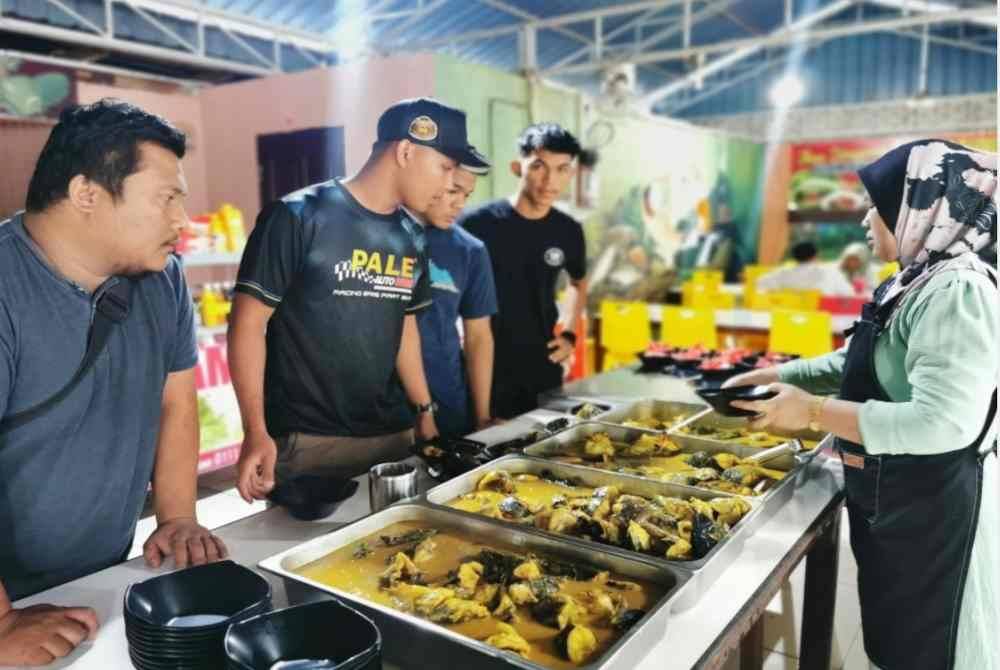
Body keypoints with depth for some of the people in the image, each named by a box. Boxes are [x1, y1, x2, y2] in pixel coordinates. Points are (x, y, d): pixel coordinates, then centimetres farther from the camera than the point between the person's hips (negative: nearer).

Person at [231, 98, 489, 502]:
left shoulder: (408, 238, 7)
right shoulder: (297, 217, -12)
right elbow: (248, 323, -11)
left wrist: (425, 412, 15)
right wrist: (255, 432, -17)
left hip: (392, 434, 6)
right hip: (306, 440, -6)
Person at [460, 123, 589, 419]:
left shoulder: (569, 231, 1)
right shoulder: (476, 223, -13)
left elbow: (580, 283, 20)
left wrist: (570, 334, 9)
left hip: (544, 371, 4)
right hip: (485, 372, -4)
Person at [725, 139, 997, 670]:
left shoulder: (956, 293, -24)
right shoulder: (915, 284, 8)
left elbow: (943, 423, -33)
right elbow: (852, 364, 18)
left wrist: (814, 411, -27)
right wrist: (774, 375, 8)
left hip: (932, 506, -9)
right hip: (890, 497, 9)